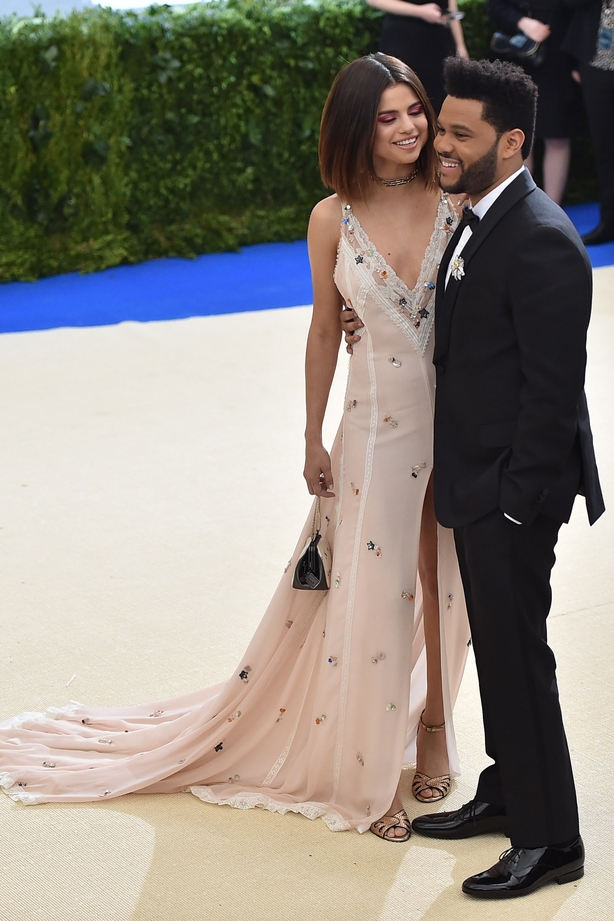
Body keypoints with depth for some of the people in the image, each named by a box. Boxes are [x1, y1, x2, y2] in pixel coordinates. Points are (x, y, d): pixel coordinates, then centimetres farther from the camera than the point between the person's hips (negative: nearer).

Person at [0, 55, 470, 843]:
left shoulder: (457, 203, -4)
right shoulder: (333, 219, -6)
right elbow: (324, 332, 2)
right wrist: (314, 441, 6)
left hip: (459, 422, 1)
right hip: (377, 426, -1)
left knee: (443, 584, 12)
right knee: (372, 595, 3)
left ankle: (432, 723, 36)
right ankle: (373, 777, 19)